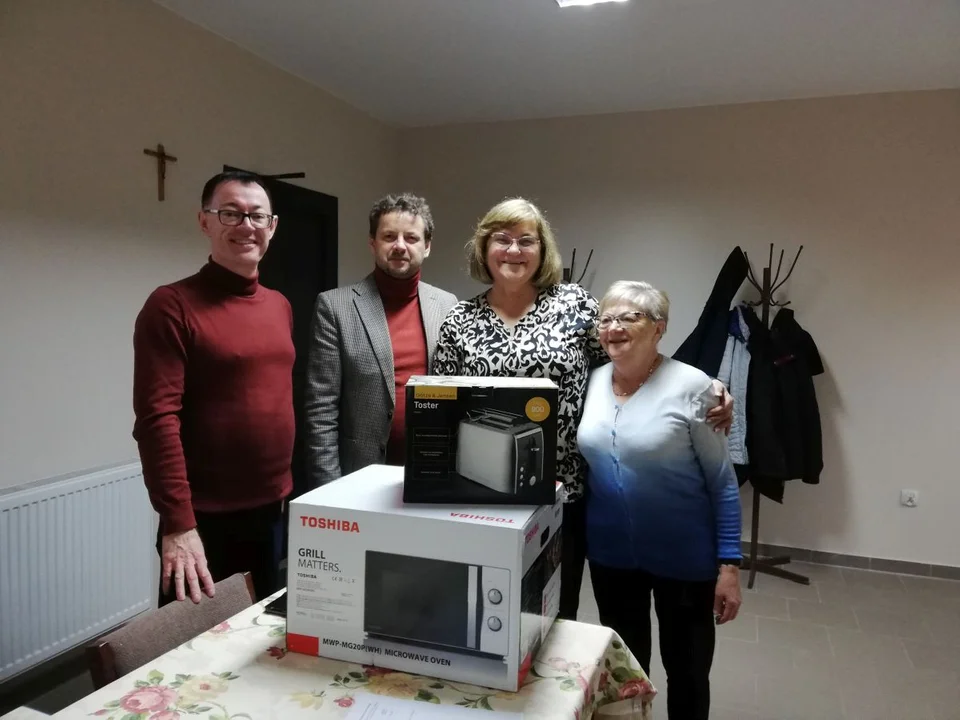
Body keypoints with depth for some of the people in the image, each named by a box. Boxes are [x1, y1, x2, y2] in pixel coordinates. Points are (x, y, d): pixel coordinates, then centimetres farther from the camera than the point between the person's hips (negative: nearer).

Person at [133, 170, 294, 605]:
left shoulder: (280, 307, 8)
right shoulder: (172, 305, -12)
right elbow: (157, 419, -18)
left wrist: (288, 487, 11)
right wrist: (178, 523, -22)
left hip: (273, 510, 6)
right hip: (205, 519, -6)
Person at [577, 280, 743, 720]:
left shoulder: (690, 387, -16)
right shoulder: (592, 382, -3)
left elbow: (723, 482, -11)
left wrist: (729, 564, -12)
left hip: (683, 558, -3)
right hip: (610, 554, 4)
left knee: (687, 670, 17)